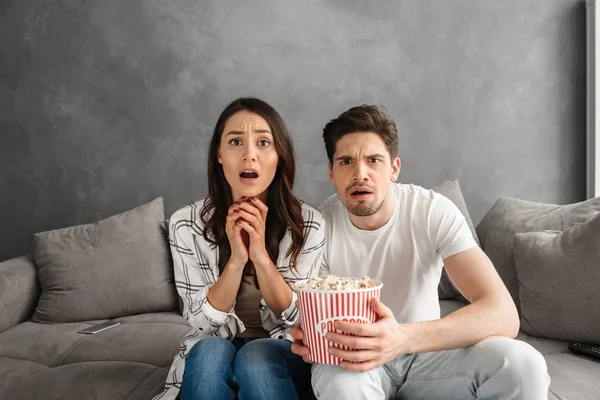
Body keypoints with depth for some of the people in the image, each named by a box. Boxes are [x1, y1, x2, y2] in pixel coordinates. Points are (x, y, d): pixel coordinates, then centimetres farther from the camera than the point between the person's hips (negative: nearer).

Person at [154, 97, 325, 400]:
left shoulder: (308, 223, -13)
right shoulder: (186, 224, -12)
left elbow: (292, 317, -10)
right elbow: (204, 320, -9)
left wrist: (260, 254, -26)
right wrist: (236, 259, -26)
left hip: (283, 350, 0)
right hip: (212, 350, 1)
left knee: (256, 359, -32)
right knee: (210, 351, -32)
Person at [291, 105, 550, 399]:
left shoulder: (435, 212, -18)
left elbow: (502, 315, -28)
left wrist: (405, 338, -45)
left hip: (424, 352, 1)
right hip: (356, 357, -1)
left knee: (522, 365, -25)